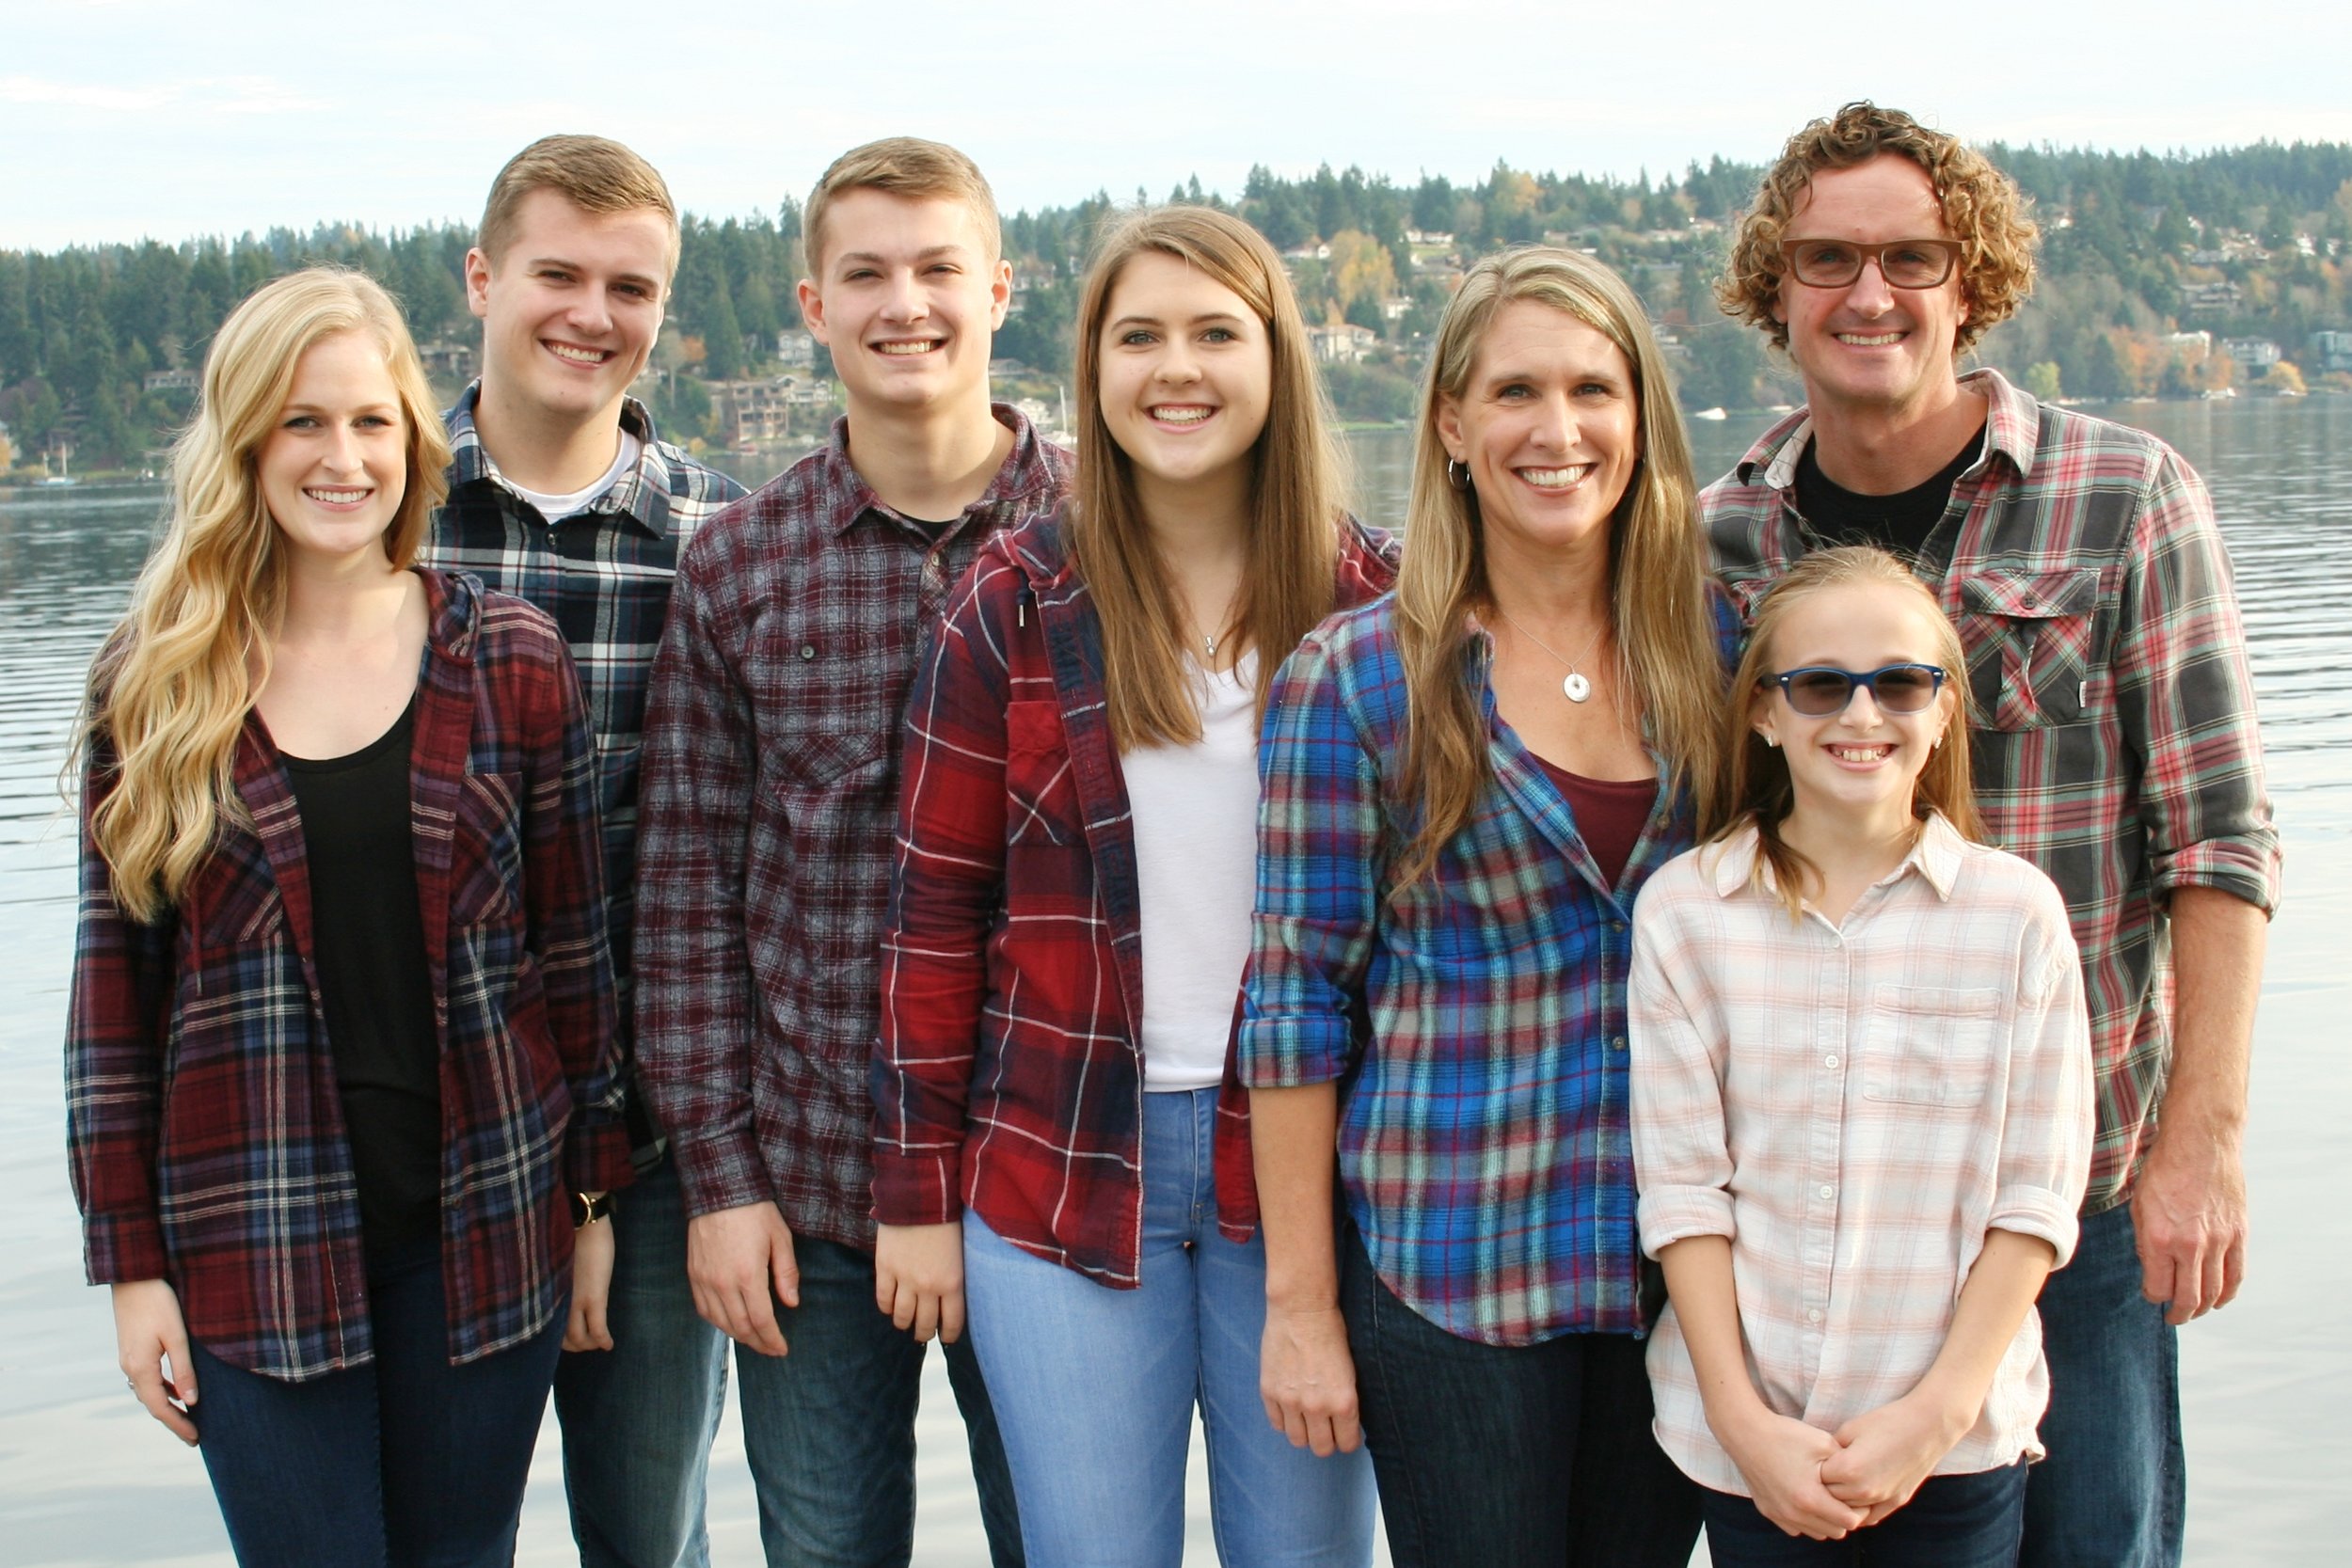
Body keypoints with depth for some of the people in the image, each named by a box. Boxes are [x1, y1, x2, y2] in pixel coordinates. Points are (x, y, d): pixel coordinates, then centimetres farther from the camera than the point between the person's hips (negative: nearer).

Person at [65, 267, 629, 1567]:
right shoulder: (152, 681, -1)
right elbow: (115, 983, 1)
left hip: (485, 1223, 1)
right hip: (255, 1248, -1)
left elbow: (571, 943, 5)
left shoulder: (511, 660, 1)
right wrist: (130, 1261, -1)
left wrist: (596, 1196, 4)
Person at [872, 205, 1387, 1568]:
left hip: (1303, 1159, 1)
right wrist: (917, 1191, 0)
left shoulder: (1374, 604, 0)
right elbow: (935, 911, 2)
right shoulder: (1017, 607, -1)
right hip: (1062, 1169, 0)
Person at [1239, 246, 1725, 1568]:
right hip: (1451, 1264, -3)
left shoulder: (1718, 644, 3)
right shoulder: (1355, 679, -7)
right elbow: (1297, 1003, -6)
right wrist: (1301, 1301, -7)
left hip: (1685, 1257, 4)